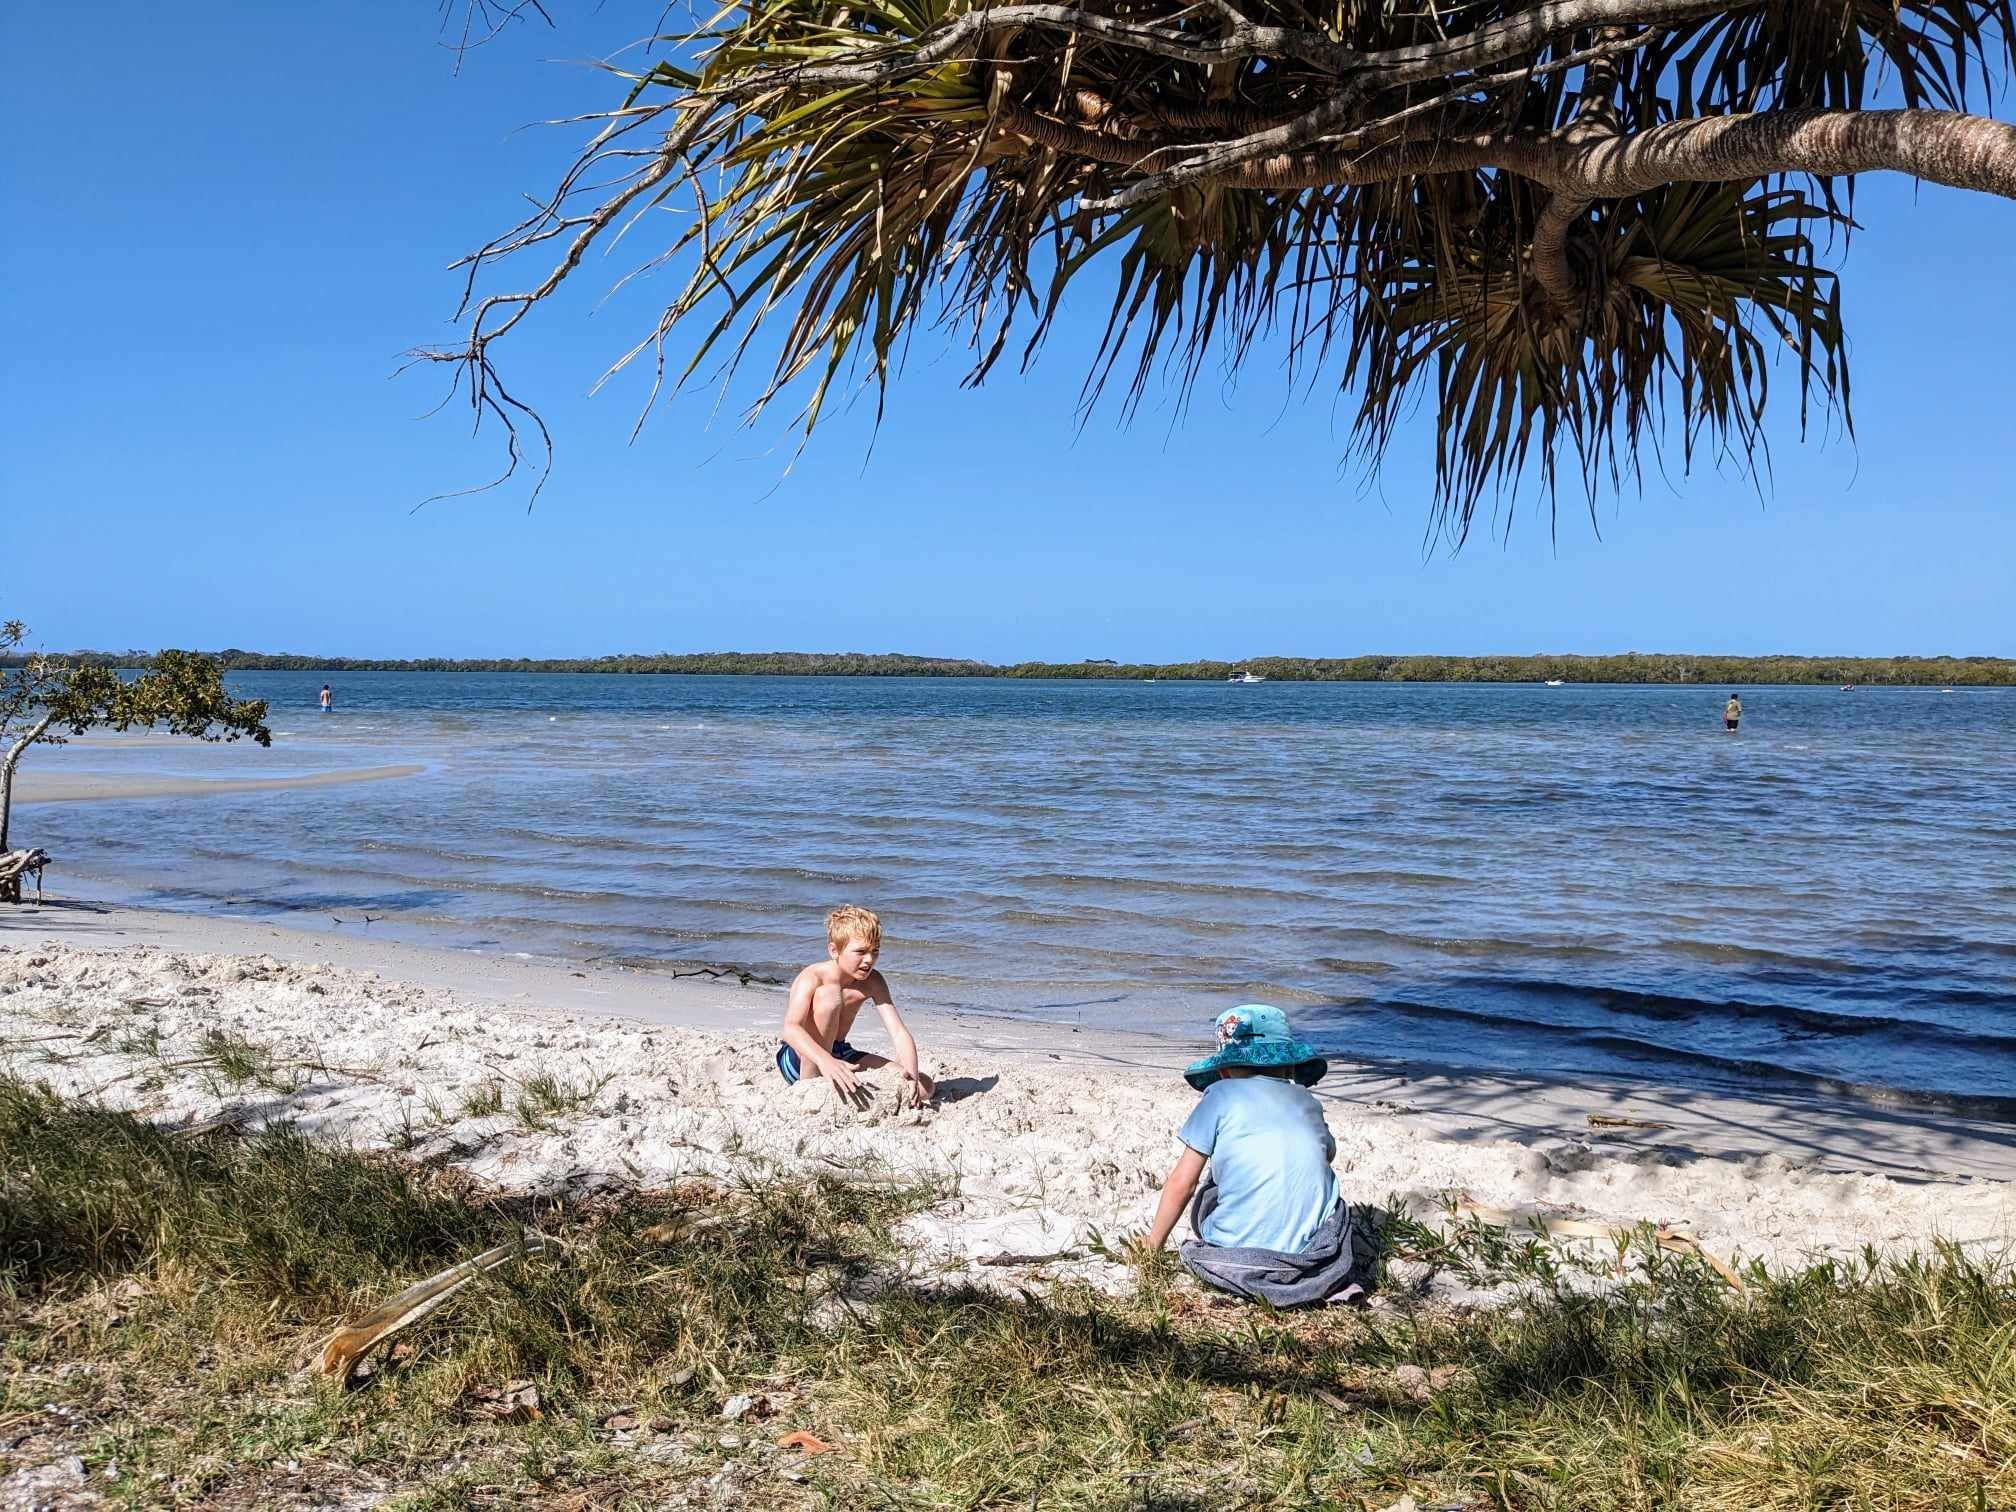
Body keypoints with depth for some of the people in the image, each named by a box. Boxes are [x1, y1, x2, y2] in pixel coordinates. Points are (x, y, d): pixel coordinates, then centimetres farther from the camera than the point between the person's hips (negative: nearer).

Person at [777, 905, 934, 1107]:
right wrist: (826, 1061, -59)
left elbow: (899, 1032, -15)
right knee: (828, 995, -33)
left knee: (924, 1087, -7)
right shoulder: (813, 978, -24)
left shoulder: (872, 982, -8)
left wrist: (912, 1075, -35)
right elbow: (791, 1028, -41)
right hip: (799, 1058, -6)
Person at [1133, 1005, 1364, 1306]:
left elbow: (1182, 1183, 2)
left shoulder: (1221, 1095, 2)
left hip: (1238, 1254, -2)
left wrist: (1153, 1244, 15)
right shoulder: (1306, 1101, 14)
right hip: (1315, 1246, 2)